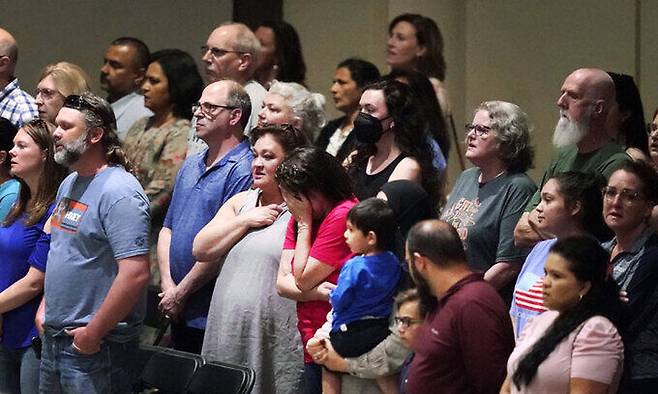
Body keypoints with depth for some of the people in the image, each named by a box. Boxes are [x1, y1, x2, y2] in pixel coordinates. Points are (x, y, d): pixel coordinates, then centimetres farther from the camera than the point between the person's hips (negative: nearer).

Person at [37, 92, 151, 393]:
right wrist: (45, 305, 14)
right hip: (54, 337, 9)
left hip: (95, 346, -9)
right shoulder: (69, 184, 12)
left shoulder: (118, 193, -18)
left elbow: (136, 273, -25)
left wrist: (92, 333, -21)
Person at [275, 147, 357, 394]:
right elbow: (282, 283, 4)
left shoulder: (343, 216, -15)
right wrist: (319, 292, -15)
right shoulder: (298, 218, 10)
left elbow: (302, 279, -13)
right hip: (311, 345, 8)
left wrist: (304, 223, -7)